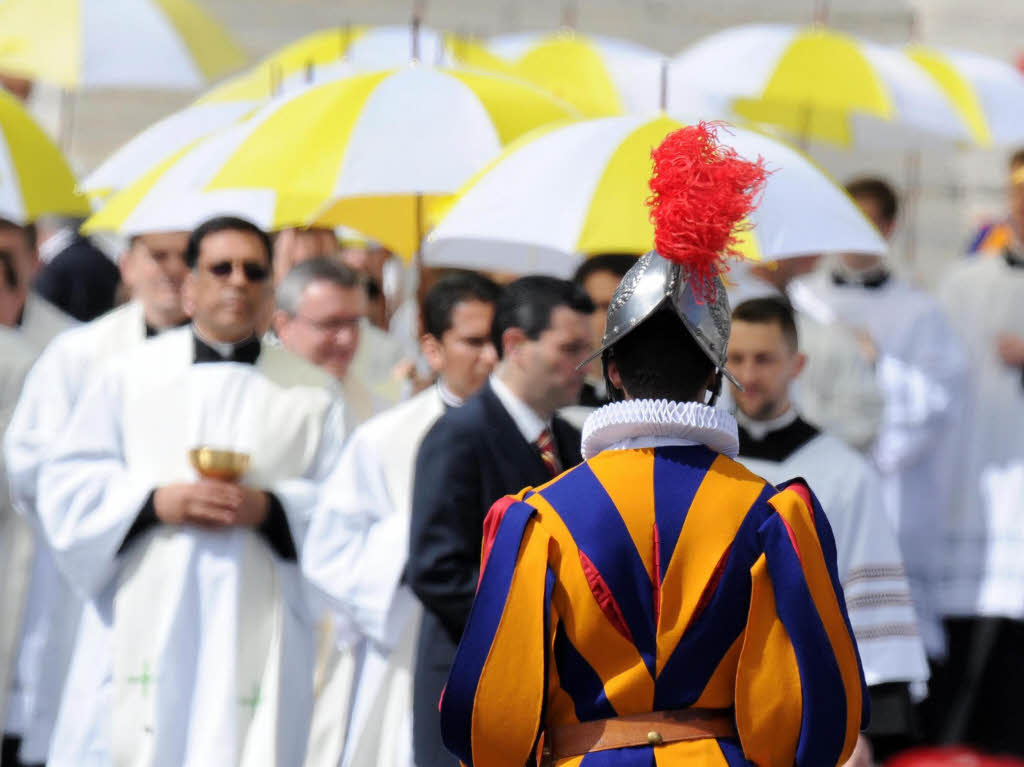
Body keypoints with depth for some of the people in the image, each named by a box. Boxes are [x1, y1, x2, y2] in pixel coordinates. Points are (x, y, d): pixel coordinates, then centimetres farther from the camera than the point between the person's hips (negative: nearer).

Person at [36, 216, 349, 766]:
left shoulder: (311, 394, 11)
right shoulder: (129, 375, 12)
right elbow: (67, 483, 6)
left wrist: (268, 508, -14)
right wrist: (156, 503, -10)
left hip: (254, 634, 0)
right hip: (142, 625, 0)